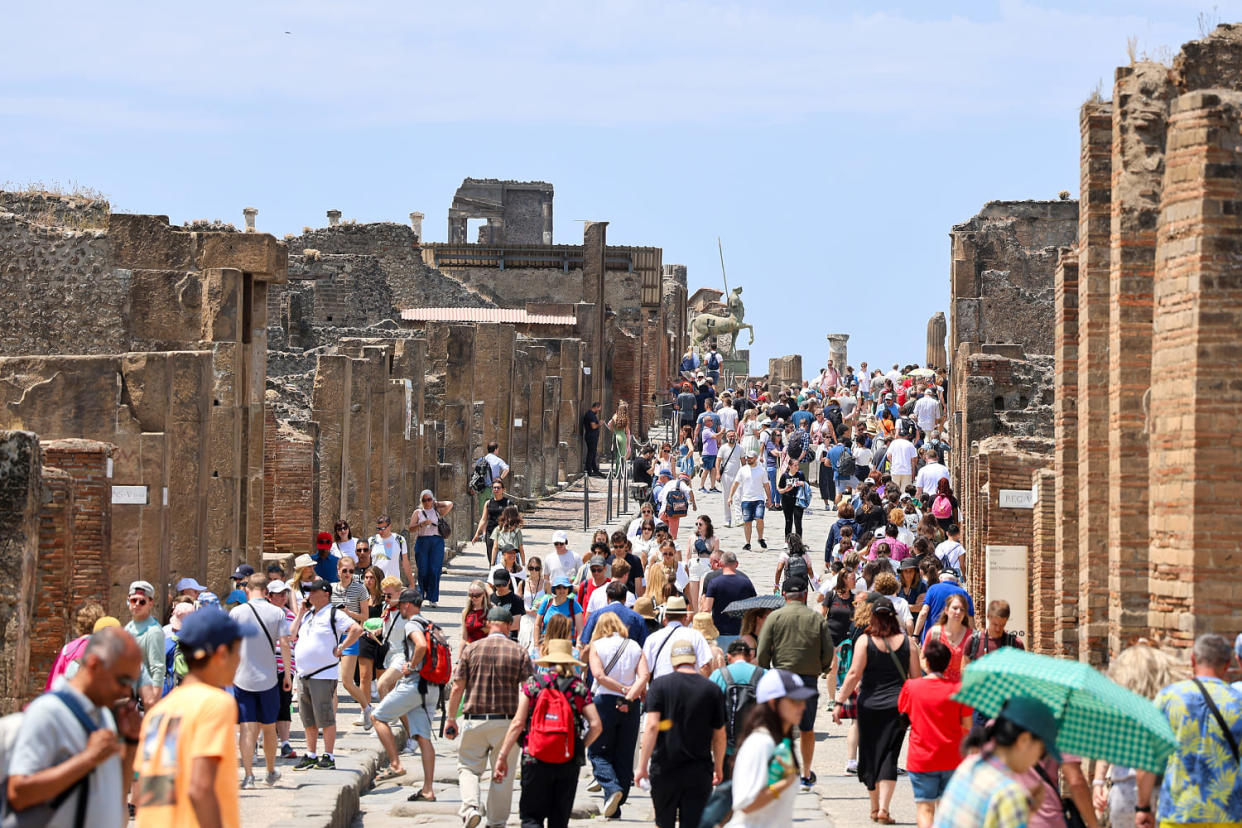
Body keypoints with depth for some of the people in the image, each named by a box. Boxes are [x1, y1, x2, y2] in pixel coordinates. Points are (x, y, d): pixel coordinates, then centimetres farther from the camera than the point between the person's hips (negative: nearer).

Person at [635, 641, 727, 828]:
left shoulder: (660, 685, -4)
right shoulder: (712, 690, 0)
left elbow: (652, 725, -12)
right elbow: (719, 735, 7)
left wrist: (643, 765, -9)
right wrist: (719, 768, 21)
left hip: (664, 769, -1)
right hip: (699, 771, 1)